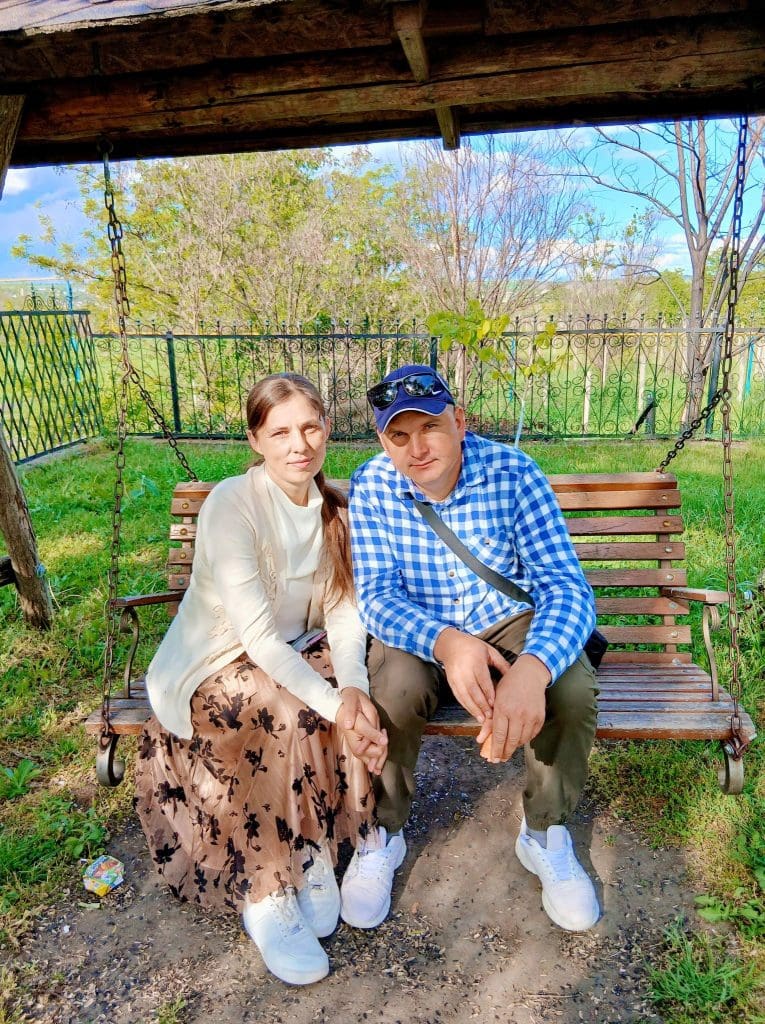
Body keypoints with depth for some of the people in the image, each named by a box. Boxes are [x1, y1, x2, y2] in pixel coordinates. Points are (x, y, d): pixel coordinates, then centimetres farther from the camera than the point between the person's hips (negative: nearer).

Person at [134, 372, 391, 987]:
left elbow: (344, 615, -8)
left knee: (362, 699, -22)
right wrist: (332, 703, -33)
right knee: (292, 713, -31)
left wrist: (352, 688, -26)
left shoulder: (335, 510, -1)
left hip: (289, 658, 5)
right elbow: (257, 633, -27)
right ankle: (268, 896, -14)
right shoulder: (232, 505, -21)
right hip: (212, 670, -5)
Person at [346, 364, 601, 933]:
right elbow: (376, 595, -19)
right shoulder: (371, 487, -16)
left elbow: (566, 585, -25)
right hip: (417, 631, 0)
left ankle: (545, 834, 3)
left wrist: (533, 667, -48)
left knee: (573, 689, -27)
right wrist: (445, 643, -42)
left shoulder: (512, 473, -20)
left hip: (507, 621, 1)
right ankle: (382, 834, -1)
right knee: (394, 689, -32)